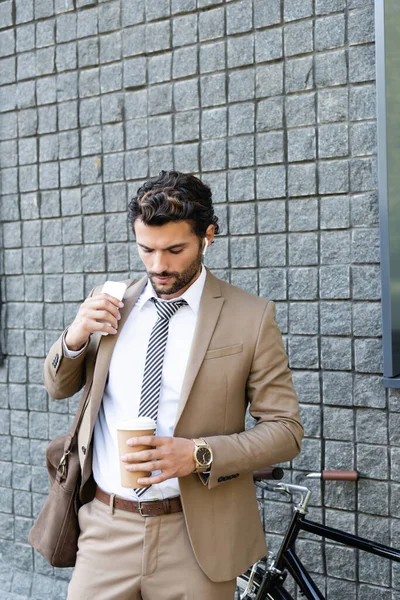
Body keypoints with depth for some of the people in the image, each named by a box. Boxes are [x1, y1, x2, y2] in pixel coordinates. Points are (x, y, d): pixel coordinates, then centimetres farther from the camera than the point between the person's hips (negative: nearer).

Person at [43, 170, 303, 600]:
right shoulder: (114, 306, 3)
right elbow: (58, 388, 14)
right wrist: (76, 335, -7)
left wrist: (199, 454, -21)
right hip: (105, 528, 3)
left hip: (195, 537, -2)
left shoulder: (251, 317, -8)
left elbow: (285, 430, -5)